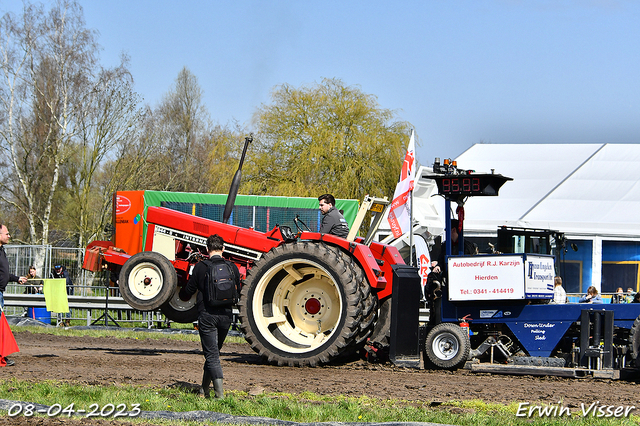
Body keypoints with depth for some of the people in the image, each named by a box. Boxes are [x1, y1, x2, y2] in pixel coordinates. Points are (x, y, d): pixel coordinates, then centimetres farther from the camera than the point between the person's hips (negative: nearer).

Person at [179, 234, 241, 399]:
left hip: (207, 315, -4)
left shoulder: (200, 267, -7)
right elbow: (237, 292, 15)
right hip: (226, 314, 4)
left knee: (212, 354, -4)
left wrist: (183, 294, 26)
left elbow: (188, 291, 2)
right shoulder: (232, 267, 2)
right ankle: (204, 390, 26)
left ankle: (219, 393, -16)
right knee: (214, 352, 18)